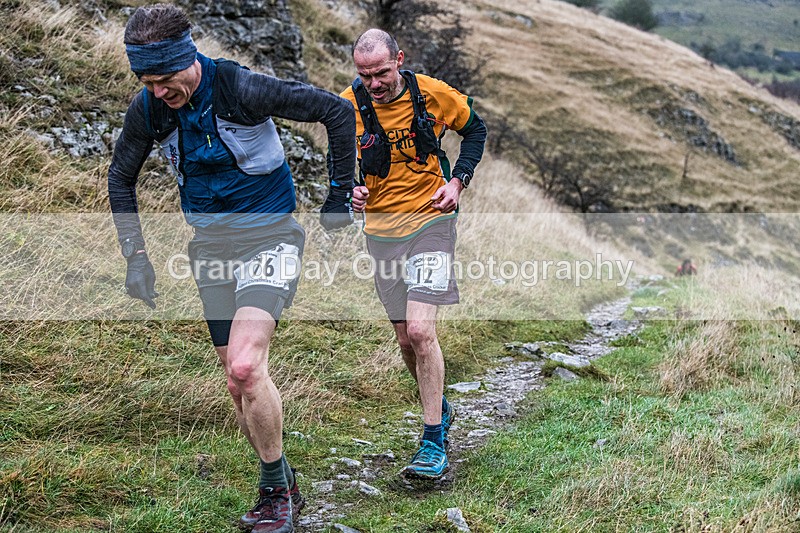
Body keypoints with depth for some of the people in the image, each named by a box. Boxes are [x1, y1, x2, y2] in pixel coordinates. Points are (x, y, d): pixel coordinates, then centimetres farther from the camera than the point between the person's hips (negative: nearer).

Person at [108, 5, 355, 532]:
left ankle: (275, 491, -5)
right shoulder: (148, 109, -4)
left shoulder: (240, 88, -20)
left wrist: (340, 197, -6)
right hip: (210, 246, 6)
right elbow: (120, 178, 13)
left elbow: (337, 111, -13)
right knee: (240, 381, 8)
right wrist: (136, 257, 8)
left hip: (268, 236, -6)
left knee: (244, 366, -24)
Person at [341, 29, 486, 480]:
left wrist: (458, 180, -4)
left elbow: (475, 129, 9)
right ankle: (441, 409, 36)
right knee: (406, 339, 9)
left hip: (430, 220, -3)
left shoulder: (434, 94, -9)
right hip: (381, 228, 3)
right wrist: (348, 188, -11)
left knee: (420, 330, -17)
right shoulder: (347, 106, -5)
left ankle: (434, 442, -8)